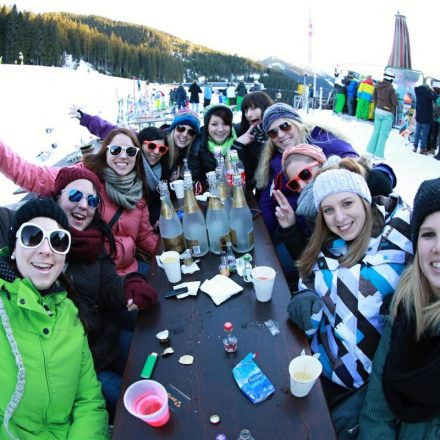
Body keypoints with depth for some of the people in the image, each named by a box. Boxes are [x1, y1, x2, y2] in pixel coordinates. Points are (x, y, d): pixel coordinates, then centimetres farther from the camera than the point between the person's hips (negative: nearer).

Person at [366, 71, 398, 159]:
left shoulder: (377, 86, 0)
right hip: (387, 114, -6)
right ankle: (379, 154, -1)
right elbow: (395, 102, -15)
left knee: (376, 131, 15)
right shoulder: (391, 88, -16)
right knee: (383, 134, -2)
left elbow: (374, 97, 11)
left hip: (378, 111, 6)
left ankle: (370, 150, 16)